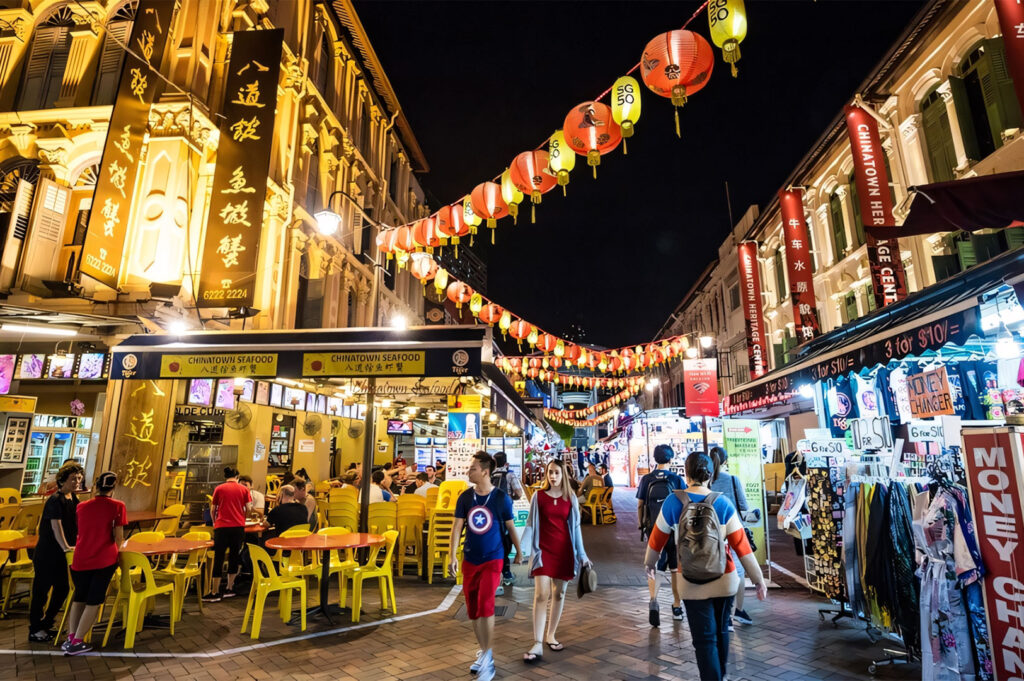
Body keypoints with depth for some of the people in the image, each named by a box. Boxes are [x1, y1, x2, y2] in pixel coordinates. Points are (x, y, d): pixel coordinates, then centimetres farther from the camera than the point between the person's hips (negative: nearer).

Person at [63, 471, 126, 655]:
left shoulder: (81, 506, 6)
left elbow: (82, 532, 20)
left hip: (80, 559, 4)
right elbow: (118, 537, -7)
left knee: (79, 598, 19)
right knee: (94, 600, 6)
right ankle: (77, 642, 4)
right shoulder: (117, 506, -7)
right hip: (104, 560, -4)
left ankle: (70, 638, 11)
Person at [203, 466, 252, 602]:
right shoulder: (243, 489, 6)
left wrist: (215, 522, 25)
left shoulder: (219, 489, 4)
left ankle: (215, 593, 6)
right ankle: (229, 589, 19)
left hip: (222, 526, -1)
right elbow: (248, 509, 3)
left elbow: (212, 510, 7)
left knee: (218, 558, 3)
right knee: (234, 557, 12)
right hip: (238, 526, 1)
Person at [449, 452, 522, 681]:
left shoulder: (501, 498, -11)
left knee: (485, 604, -16)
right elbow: (457, 526, -2)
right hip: (469, 559, 4)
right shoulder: (465, 497, -4)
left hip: (493, 558, -4)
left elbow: (510, 527, 0)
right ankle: (483, 652, 31)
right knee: (472, 609, 11)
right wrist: (453, 555, -10)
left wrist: (519, 552, 10)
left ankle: (487, 660, 1)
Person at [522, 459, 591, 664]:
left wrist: (582, 554, 5)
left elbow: (575, 526, 6)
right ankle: (538, 644, -5)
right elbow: (531, 524, 0)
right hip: (543, 549, -2)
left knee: (559, 593, 10)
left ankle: (550, 635, 25)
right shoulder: (538, 496, -2)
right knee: (541, 594, -9)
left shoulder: (571, 498, 2)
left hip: (564, 550, 2)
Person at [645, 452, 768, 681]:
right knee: (721, 631, 24)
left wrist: (649, 562, 19)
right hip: (724, 579, 2)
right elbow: (741, 545, -9)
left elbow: (657, 538, 1)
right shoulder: (723, 503, -11)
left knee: (705, 639, 8)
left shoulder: (673, 502, -11)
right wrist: (758, 579, 1)